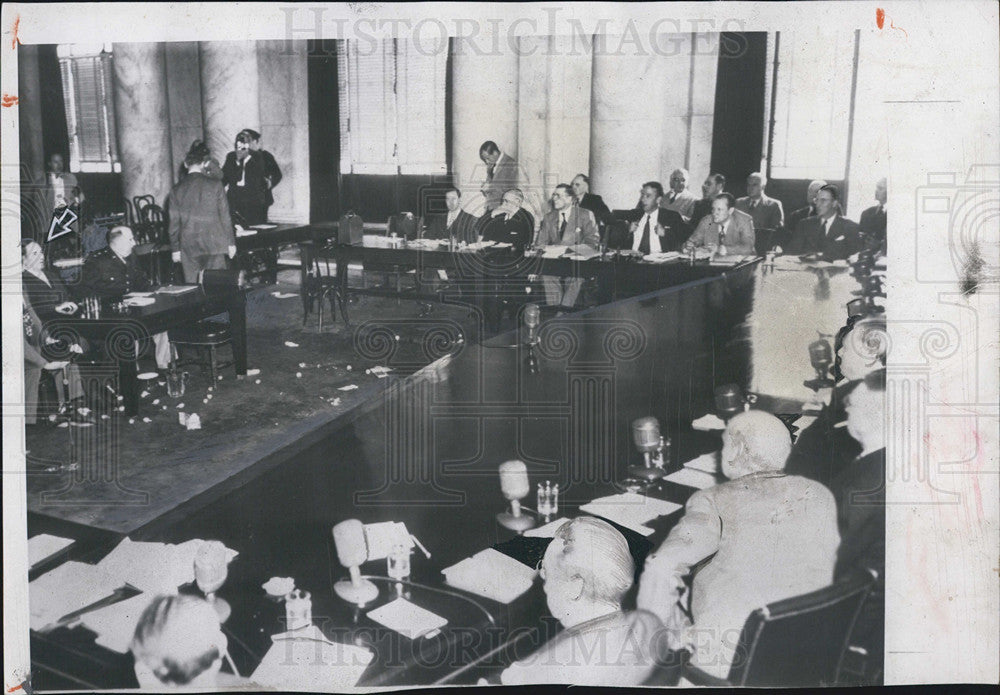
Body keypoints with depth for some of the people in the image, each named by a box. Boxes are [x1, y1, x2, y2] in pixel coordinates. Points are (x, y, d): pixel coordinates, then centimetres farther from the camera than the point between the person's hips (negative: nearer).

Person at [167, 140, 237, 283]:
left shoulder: (176, 191, 0)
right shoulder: (215, 186, -5)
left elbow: (174, 223, 3)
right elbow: (225, 217, -2)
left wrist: (175, 249, 12)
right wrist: (231, 243, 6)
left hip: (188, 248, 2)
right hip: (213, 245, -1)